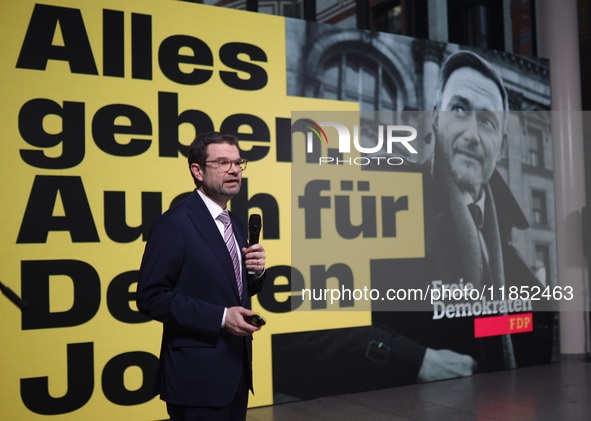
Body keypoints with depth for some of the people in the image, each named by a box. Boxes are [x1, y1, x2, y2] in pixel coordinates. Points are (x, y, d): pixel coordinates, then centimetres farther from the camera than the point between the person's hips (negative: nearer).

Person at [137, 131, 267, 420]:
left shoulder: (235, 225, 11)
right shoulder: (174, 223, -14)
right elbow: (151, 297, -18)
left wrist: (256, 271, -3)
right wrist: (219, 318, -23)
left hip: (237, 367, 8)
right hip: (198, 374, -8)